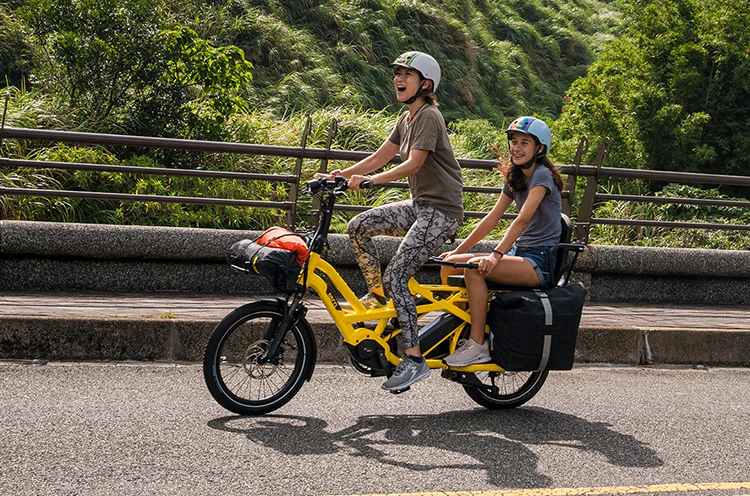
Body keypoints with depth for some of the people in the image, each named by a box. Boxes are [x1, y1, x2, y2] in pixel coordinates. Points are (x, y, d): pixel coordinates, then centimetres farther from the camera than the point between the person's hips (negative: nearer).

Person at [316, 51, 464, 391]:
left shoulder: (429, 116, -14)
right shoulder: (406, 118, 14)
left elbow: (414, 163, -26)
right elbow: (379, 157, 14)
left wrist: (370, 180, -36)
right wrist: (341, 175, 1)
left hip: (441, 211, -9)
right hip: (419, 206, 9)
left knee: (396, 276, -19)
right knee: (359, 226, -2)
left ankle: (414, 360, -17)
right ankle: (377, 293, 12)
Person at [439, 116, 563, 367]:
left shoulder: (542, 175, -11)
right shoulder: (515, 178, 15)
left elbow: (523, 219, -24)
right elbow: (491, 219, 15)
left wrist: (497, 254, -34)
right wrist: (458, 250, 9)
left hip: (541, 261, -8)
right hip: (520, 253, 9)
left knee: (475, 268, -29)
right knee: (450, 264, -3)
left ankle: (477, 345, -26)